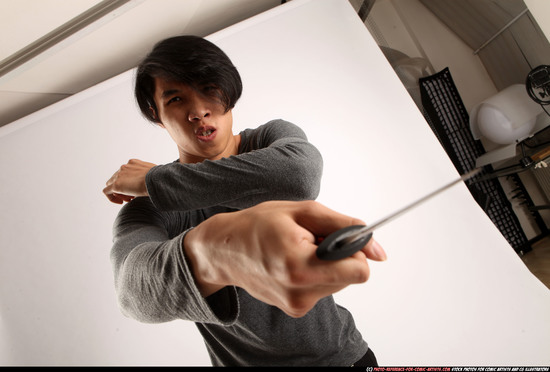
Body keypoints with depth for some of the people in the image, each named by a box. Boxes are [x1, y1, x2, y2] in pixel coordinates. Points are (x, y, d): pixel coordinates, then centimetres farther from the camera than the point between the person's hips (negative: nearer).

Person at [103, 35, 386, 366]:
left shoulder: (274, 138, -10)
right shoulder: (148, 212, -13)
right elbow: (135, 287, -32)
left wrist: (155, 180, -25)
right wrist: (211, 252, -56)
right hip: (245, 361, 0)